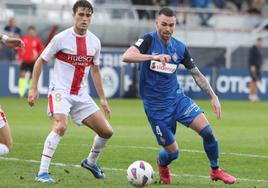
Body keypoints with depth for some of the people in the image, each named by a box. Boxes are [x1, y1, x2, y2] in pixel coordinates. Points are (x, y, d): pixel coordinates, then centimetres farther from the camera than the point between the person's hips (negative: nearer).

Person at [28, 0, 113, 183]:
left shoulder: (94, 42, 6)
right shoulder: (61, 38, -10)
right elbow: (40, 62, -1)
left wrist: (102, 98, 19)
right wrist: (34, 89, -6)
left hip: (81, 95, 6)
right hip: (60, 91, -6)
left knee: (106, 131, 4)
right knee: (61, 127, -32)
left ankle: (91, 162, 33)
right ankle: (42, 173, -27)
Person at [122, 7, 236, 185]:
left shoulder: (180, 48, 1)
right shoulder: (149, 40, -12)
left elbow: (197, 74, 10)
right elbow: (126, 57, -28)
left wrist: (213, 96, 1)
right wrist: (154, 57, -40)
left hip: (177, 98, 4)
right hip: (155, 106, -4)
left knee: (207, 130, -14)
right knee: (172, 152, -2)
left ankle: (216, 171, 8)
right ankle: (162, 164, 37)